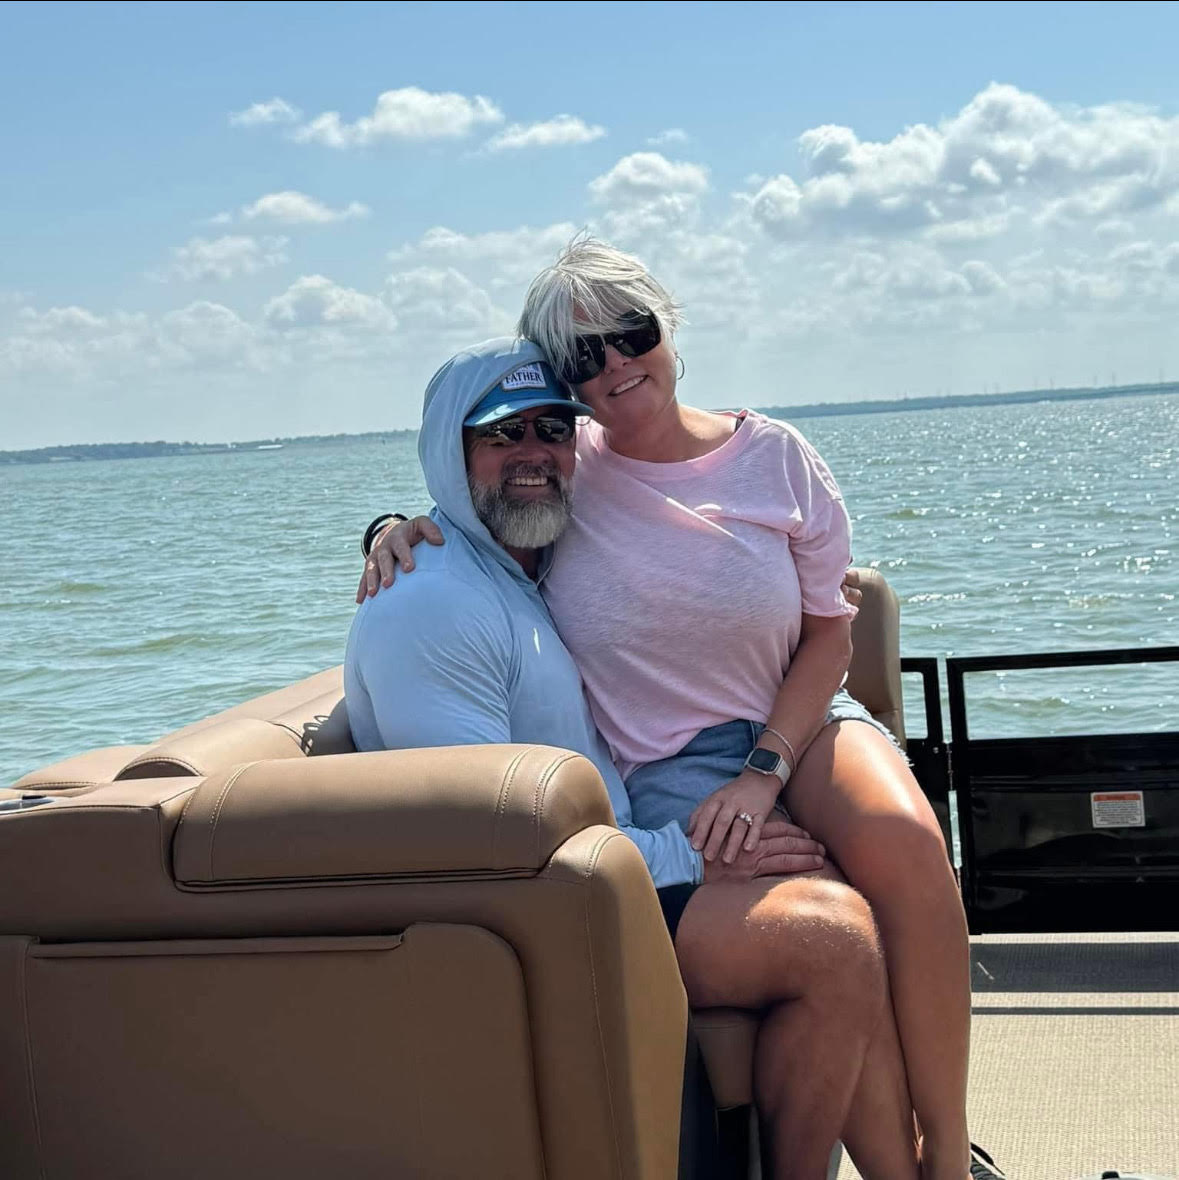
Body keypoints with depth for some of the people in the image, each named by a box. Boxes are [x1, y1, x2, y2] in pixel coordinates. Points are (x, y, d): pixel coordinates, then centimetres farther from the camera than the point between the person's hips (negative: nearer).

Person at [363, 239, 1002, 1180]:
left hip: (796, 720, 2)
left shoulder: (773, 456, 1)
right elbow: (457, 523, 16)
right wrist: (398, 531, -9)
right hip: (666, 769, -2)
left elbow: (830, 632, 3)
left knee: (903, 840, -32)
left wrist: (764, 772, -11)